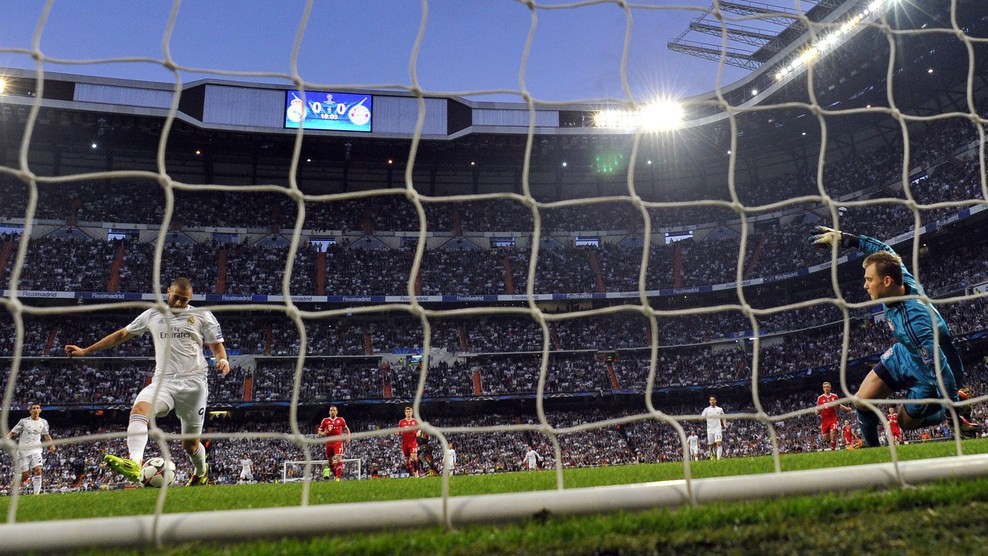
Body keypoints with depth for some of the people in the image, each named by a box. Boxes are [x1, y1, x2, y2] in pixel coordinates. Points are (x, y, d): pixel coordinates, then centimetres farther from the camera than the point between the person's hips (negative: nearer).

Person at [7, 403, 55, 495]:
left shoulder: (43, 422, 6)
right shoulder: (24, 421, -3)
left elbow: (46, 435, 20)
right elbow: (12, 433, -2)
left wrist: (52, 445, 7)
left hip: (36, 450, 2)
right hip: (23, 450, -2)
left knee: (38, 470, -18)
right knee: (25, 475, -3)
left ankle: (37, 492, -15)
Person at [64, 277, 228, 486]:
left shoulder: (202, 316, 5)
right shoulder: (153, 314, 13)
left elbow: (217, 345, 8)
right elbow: (122, 335, 20)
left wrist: (223, 360, -16)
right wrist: (85, 351, 20)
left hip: (193, 383, -2)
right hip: (163, 381, 3)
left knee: (190, 444, 6)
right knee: (138, 410, -31)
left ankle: (202, 472, 36)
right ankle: (134, 463, -46)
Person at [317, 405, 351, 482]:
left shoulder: (341, 420, 3)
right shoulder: (325, 420, 3)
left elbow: (346, 429, 17)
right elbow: (319, 432, 7)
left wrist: (348, 437, 2)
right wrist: (323, 433, -15)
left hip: (338, 442, -2)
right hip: (329, 443, 2)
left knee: (339, 459, -17)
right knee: (330, 461, 10)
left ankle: (339, 477, -17)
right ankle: (336, 474, 32)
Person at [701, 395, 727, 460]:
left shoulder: (720, 409, 8)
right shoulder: (706, 409, 4)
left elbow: (723, 418, 16)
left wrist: (725, 424, -2)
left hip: (718, 429, 0)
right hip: (710, 430, 0)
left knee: (719, 443, -17)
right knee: (711, 445, 6)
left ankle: (718, 457, -19)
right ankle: (712, 455, 33)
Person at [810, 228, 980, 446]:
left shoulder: (914, 321, -43)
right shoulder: (903, 280, -22)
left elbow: (940, 370, -37)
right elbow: (885, 251, -2)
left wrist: (955, 412, -29)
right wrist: (845, 239, -3)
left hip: (926, 375, -7)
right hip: (903, 356, 7)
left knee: (906, 421, 11)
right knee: (862, 402, 0)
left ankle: (960, 405, 29)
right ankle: (872, 448, 24)